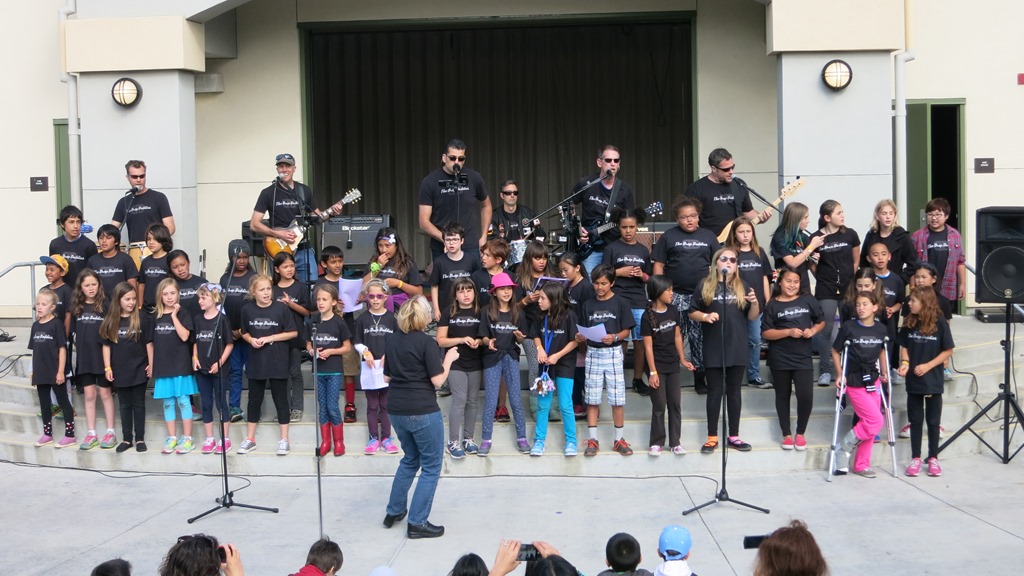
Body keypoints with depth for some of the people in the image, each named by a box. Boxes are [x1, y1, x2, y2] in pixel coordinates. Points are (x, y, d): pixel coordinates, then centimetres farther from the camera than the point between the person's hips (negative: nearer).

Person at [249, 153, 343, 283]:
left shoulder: (305, 191, 7)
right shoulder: (268, 193, -4)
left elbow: (317, 216, 16)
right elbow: (254, 224, -6)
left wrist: (331, 212, -4)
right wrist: (279, 234, -17)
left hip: (304, 250, 3)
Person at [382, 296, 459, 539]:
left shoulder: (393, 341, 8)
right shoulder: (426, 342, -12)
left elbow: (387, 377, 15)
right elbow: (438, 381, -13)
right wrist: (449, 359, 0)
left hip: (396, 409, 7)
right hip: (422, 410, -7)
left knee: (410, 459, 26)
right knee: (431, 466, 5)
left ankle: (394, 511, 30)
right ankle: (417, 523, 3)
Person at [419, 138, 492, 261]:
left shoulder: (474, 178, 2)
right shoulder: (430, 182, -3)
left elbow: (486, 205, 19)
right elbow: (424, 222, -6)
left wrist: (484, 237, 10)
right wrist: (445, 239, -20)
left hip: (471, 247, 1)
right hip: (441, 249, -1)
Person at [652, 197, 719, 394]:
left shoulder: (708, 236, 10)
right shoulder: (669, 236, 4)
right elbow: (658, 265, 3)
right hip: (676, 295, -1)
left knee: (700, 338, 5)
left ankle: (700, 377, 14)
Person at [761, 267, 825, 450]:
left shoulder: (808, 300, 1)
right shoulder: (773, 305, -4)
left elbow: (821, 321, 13)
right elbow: (765, 333, -8)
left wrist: (813, 330, -8)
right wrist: (788, 332, -19)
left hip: (803, 358, 0)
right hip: (779, 359, 0)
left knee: (806, 396, -8)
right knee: (783, 396, 11)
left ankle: (800, 433, 12)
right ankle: (787, 434, 24)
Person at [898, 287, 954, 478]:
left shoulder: (940, 324, -10)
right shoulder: (909, 323, 0)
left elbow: (948, 351, -7)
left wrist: (928, 366, -16)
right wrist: (905, 362, -11)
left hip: (933, 380, -3)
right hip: (913, 380, 3)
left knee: (933, 420, 7)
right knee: (915, 420, 9)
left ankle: (933, 458, 18)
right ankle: (915, 458, 15)